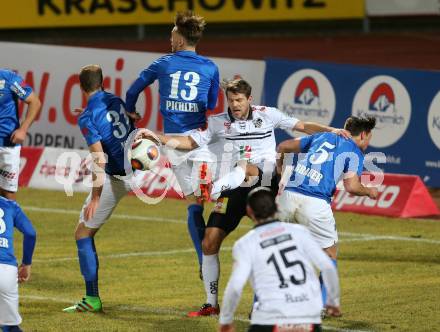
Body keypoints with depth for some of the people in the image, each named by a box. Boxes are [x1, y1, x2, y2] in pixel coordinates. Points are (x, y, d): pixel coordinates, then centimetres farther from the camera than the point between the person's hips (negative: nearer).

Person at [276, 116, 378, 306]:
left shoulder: (322, 137, 25)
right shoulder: (355, 152, 9)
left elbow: (283, 146, 27)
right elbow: (352, 186, -6)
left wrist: (280, 167, 46)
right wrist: (369, 192, 15)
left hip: (288, 195, 5)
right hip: (315, 202, -5)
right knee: (330, 252, 14)